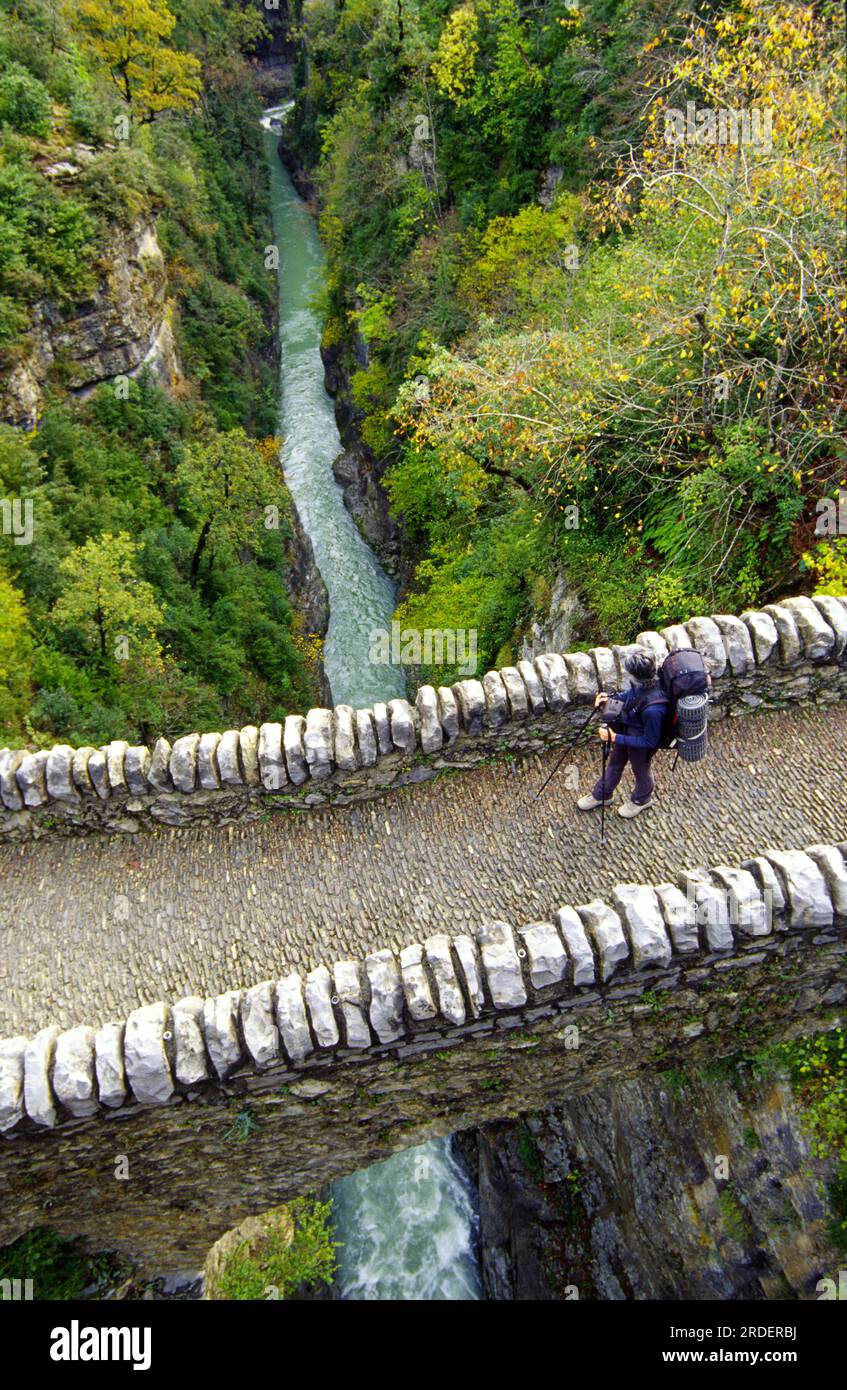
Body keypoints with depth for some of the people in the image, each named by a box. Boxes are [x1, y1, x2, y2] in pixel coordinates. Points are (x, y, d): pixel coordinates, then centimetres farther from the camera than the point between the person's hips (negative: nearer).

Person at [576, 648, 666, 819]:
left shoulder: (652, 709, -44)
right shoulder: (641, 683, -22)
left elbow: (649, 741, -30)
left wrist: (615, 738, -30)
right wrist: (611, 698, -12)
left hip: (641, 744, -7)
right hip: (625, 731, 7)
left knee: (641, 771, 25)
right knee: (615, 763, 29)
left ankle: (642, 800, 58)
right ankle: (601, 795, 55)